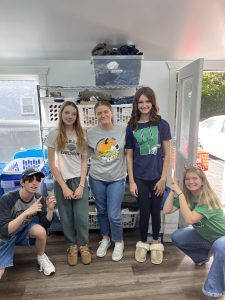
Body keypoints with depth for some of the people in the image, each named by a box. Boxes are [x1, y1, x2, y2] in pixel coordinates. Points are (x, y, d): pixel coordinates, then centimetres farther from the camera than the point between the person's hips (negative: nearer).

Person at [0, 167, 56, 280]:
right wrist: (26, 212, -42)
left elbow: (45, 225, -12)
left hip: (25, 232, 2)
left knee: (40, 230, -31)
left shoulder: (38, 198, -15)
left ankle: (41, 257, -2)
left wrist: (50, 209, -30)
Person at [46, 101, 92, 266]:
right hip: (62, 181, 0)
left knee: (81, 217, 1)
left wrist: (81, 185, -7)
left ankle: (83, 245, 25)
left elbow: (84, 161, 1)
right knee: (66, 217, 8)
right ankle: (72, 246, 29)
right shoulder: (54, 134, -3)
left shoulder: (81, 134, 2)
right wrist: (64, 186, -8)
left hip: (80, 180, 1)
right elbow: (52, 164, -4)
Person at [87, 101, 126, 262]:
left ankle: (118, 242, 29)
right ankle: (105, 238, 42)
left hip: (117, 179, -2)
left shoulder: (123, 130, -8)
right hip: (96, 178, 2)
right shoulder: (90, 132, -5)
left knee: (114, 215, 0)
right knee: (101, 211, 17)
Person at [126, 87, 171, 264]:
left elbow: (167, 154, -3)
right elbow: (129, 156, 2)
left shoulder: (162, 124, -3)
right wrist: (131, 181, -2)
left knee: (156, 211, 12)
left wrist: (163, 178, -7)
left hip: (157, 177, 0)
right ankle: (143, 243, 34)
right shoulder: (132, 127, 0)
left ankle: (156, 243, 35)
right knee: (144, 212, 11)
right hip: (140, 178, 1)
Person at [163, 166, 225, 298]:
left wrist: (179, 193, -40)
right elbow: (167, 210, -17)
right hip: (204, 235, 7)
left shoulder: (209, 199, -29)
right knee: (176, 237, -8)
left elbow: (190, 219, -41)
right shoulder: (187, 195, -9)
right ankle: (202, 256, 18)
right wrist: (173, 190, -22)